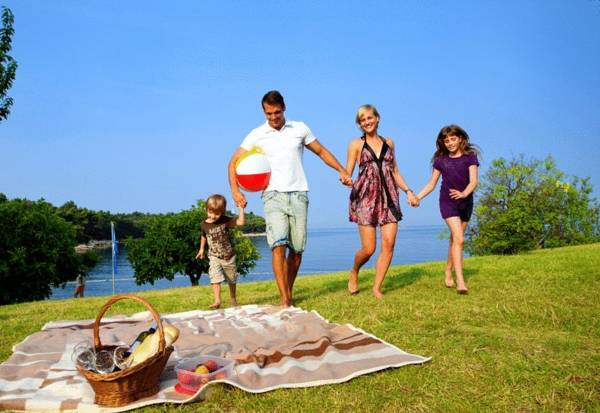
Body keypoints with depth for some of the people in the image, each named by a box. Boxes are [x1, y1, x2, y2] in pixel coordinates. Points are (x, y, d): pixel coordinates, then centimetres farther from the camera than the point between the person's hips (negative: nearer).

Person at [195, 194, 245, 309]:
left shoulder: (225, 221, -14)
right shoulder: (204, 225, -7)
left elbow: (240, 222, -22)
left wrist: (241, 208, -23)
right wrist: (201, 249, 13)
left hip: (228, 256, 0)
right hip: (214, 257, 0)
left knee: (231, 279, 15)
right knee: (215, 278, -19)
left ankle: (233, 298, 36)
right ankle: (217, 300, -19)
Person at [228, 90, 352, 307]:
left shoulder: (300, 128, 9)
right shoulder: (256, 135, 5)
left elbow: (321, 152, 18)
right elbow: (234, 162, 7)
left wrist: (342, 171, 6)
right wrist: (235, 190, -7)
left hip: (298, 194, 2)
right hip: (273, 195, -2)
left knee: (297, 249, 2)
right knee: (278, 245, -18)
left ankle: (289, 291, 22)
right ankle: (284, 300, -17)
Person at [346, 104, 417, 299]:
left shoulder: (388, 143, 16)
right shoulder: (356, 144, 5)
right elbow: (347, 173, -1)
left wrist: (408, 190, 11)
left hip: (389, 197, 4)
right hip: (366, 197, -4)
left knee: (389, 245, -5)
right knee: (368, 248, -7)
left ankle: (377, 287, 8)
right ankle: (354, 273, 24)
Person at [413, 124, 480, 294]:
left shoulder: (470, 157, -2)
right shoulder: (441, 159, 2)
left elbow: (473, 181, -12)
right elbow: (432, 183, 5)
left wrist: (464, 193, -31)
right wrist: (418, 197, -9)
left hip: (466, 201, 2)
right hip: (447, 202, -1)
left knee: (455, 239, 12)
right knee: (459, 239, -16)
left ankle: (448, 272, 31)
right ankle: (460, 280, -20)